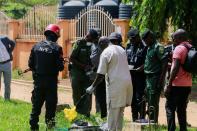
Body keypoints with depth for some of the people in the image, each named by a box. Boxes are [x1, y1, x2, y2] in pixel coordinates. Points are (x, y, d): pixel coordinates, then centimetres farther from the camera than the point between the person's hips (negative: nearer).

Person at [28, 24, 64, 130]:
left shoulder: (36, 46, 0)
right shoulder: (57, 48, -13)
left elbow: (30, 64, 3)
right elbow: (60, 67, -13)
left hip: (38, 79, 4)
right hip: (51, 80, -4)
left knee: (36, 103, 13)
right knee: (51, 104, 5)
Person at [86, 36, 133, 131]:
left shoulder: (105, 53, -8)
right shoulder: (121, 49, 14)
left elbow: (101, 74, -10)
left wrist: (92, 87, -1)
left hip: (115, 84, -7)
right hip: (127, 81, 7)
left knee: (112, 112, 0)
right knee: (120, 111, 15)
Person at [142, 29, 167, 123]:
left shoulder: (158, 47, -13)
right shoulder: (149, 48, 15)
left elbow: (165, 63, -19)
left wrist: (161, 79, -22)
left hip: (155, 77, -10)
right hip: (148, 77, 10)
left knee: (153, 102, -7)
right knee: (149, 101, 16)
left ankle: (154, 121, -1)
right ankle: (150, 120, 25)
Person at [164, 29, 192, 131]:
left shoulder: (179, 48, -13)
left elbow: (175, 68, -20)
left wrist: (169, 85, -18)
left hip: (177, 84, -8)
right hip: (187, 84, 8)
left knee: (170, 107, -2)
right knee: (182, 109, 14)